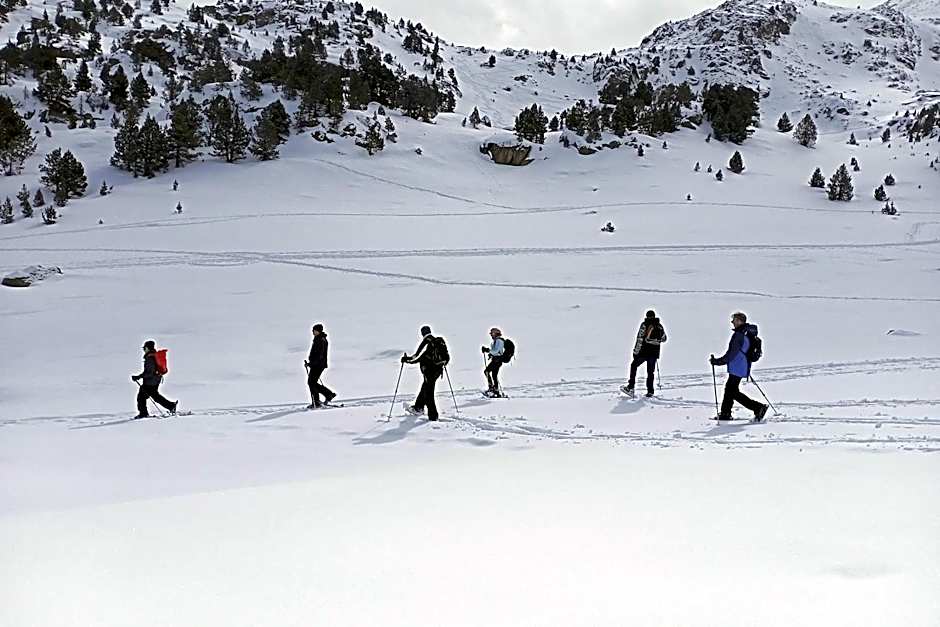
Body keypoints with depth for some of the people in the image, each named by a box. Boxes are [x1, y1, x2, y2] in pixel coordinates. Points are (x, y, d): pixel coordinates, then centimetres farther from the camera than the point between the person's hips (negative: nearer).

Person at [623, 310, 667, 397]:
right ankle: (650, 391, 8)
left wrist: (635, 351, -10)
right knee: (651, 372, 12)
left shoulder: (644, 324, -7)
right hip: (654, 352, 3)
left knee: (634, 366, 13)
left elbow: (640, 339, -13)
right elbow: (664, 339, 19)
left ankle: (631, 387, 5)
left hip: (644, 351, -3)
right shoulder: (659, 326, 6)